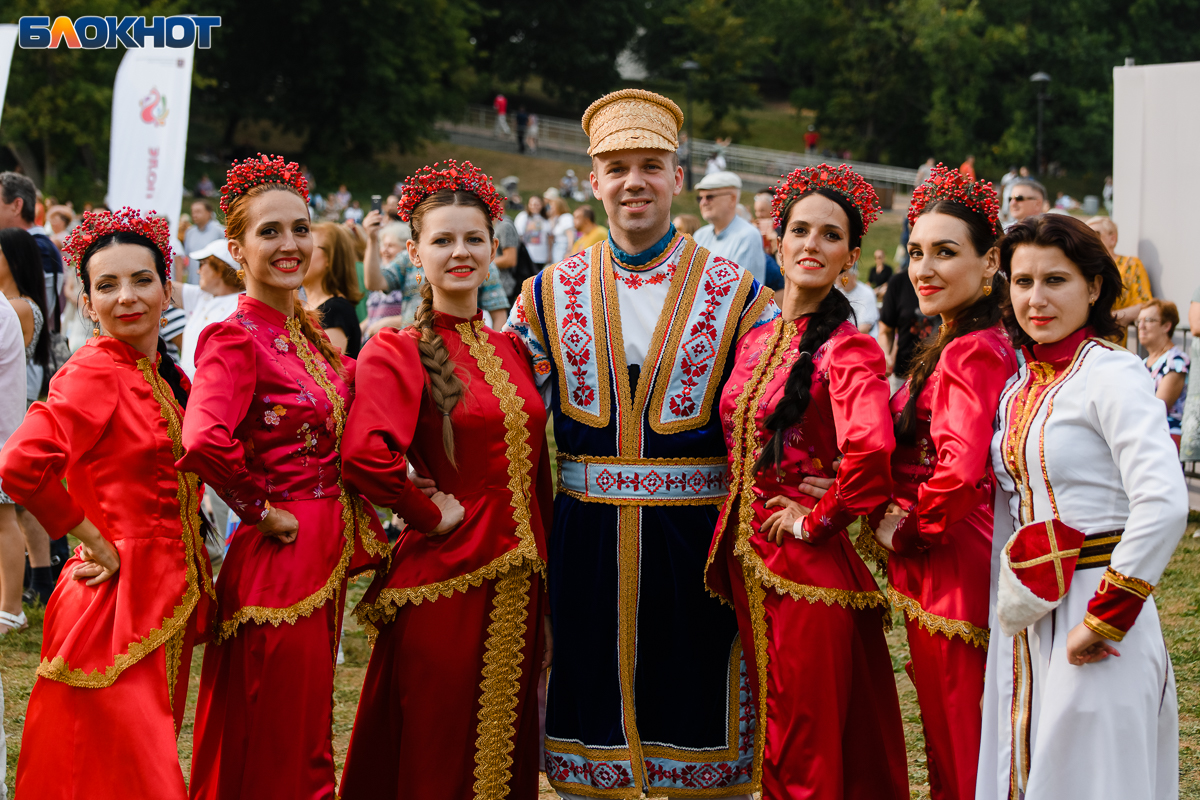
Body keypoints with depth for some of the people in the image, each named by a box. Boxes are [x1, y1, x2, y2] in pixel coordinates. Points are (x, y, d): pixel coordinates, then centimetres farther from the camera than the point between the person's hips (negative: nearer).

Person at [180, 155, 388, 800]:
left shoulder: (306, 330, 9)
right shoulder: (235, 338, -16)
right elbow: (205, 440, -33)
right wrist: (261, 511, -21)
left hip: (327, 549, 9)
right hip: (279, 553, -8)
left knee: (304, 726, 20)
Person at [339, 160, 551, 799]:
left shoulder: (510, 350, 10)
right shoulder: (396, 350, -9)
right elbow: (366, 453, -28)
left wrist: (544, 576, 11)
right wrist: (431, 515, -16)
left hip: (517, 584, 6)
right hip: (445, 577, -6)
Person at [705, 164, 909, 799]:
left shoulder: (847, 351, -13)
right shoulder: (755, 341, 10)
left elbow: (870, 450, -30)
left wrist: (817, 521, -18)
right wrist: (737, 524, 13)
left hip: (811, 563, -7)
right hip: (748, 557, 7)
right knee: (770, 745, 16)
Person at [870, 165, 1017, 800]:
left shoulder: (971, 352, -19)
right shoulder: (954, 345, 13)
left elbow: (959, 471, -29)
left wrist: (902, 529, -14)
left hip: (953, 572, -10)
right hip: (935, 570, 10)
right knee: (947, 741, 19)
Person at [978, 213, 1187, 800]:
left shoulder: (1111, 373, -13)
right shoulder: (1020, 387, 10)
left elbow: (1163, 506, -23)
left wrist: (1103, 620, -20)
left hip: (1090, 602, -7)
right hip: (1026, 621, 7)